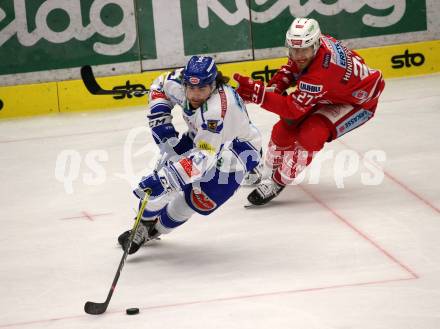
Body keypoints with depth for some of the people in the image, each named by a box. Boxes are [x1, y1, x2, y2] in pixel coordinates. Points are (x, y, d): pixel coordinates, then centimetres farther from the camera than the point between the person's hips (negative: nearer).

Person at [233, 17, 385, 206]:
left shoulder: (320, 73, -41)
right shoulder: (312, 43, -17)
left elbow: (293, 107, -37)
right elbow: (292, 67, 5)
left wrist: (258, 94, -47)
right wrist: (275, 87, -14)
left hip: (358, 102, -9)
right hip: (329, 94, 9)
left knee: (311, 133, -27)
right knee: (286, 126, 1)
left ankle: (279, 181, -12)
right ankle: (272, 169, 24)